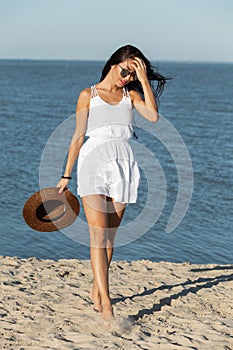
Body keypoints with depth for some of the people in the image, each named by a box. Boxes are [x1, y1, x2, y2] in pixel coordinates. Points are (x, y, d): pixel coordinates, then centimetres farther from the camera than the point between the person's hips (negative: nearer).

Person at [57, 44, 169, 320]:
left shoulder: (132, 95, 12)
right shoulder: (88, 95, 5)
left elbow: (153, 116, -8)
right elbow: (78, 136, 4)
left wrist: (144, 80, -5)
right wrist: (66, 175, 2)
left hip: (123, 166, 3)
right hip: (94, 165, -3)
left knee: (109, 236, 9)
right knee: (99, 235, -11)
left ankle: (96, 291, 26)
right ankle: (106, 303, -15)